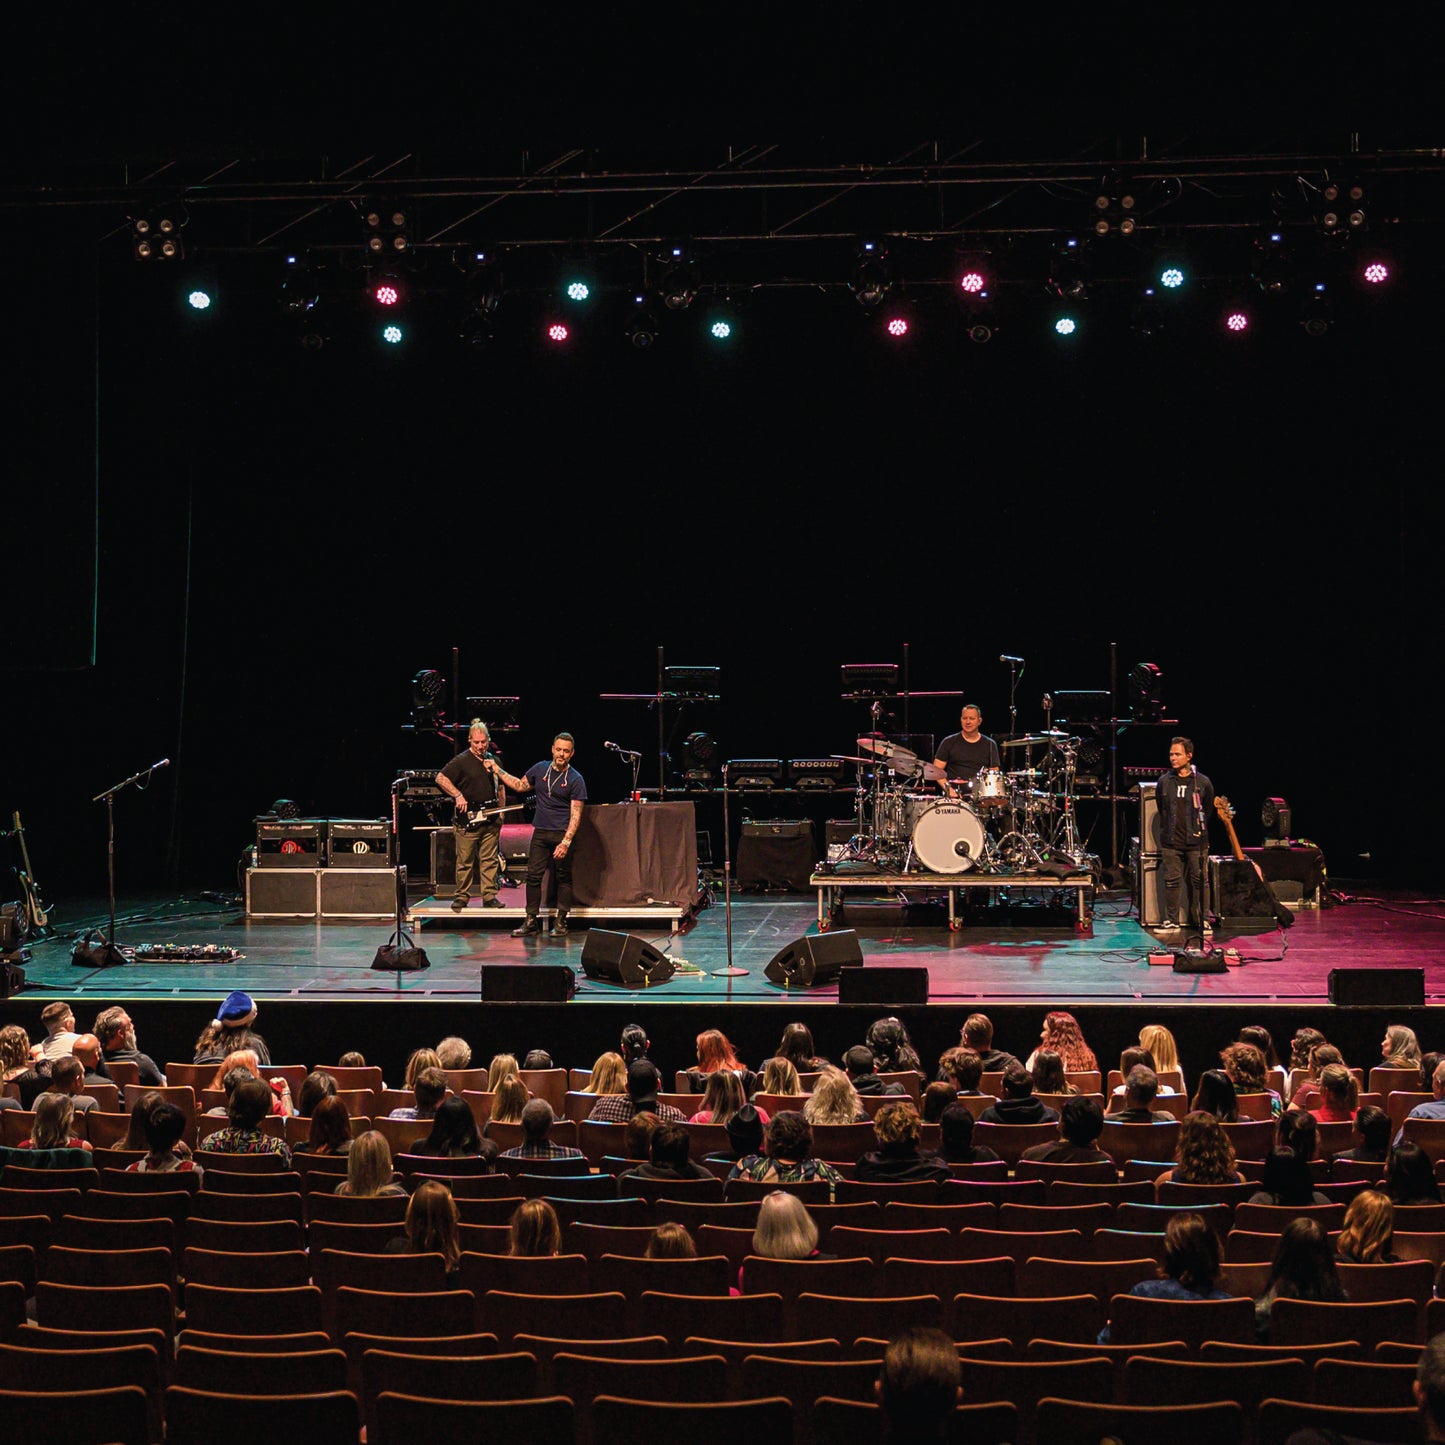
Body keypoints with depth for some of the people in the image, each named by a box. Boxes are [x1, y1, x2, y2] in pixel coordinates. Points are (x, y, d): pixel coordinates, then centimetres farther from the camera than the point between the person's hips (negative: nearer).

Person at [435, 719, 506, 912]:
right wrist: (458, 796, -17)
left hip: (491, 820, 5)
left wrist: (500, 812, 16)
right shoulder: (462, 761, -4)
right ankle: (461, 897, 8)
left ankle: (489, 896, 11)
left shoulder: (494, 760, 13)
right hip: (467, 819, -5)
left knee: (490, 860, 5)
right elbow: (440, 778, -10)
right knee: (465, 861, 0)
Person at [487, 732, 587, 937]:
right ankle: (531, 922, 4)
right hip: (540, 832, 4)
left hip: (562, 834, -4)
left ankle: (560, 921, 11)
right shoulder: (540, 769, 8)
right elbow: (520, 786, 25)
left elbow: (576, 815, -10)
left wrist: (566, 842, -19)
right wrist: (497, 771, 23)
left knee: (563, 878, 2)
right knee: (533, 876, 0)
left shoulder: (575, 780, -6)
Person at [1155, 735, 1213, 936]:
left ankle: (1200, 920, 15)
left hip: (1196, 842, -1)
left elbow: (1209, 811, 11)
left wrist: (1200, 832, 9)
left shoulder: (1202, 782, 0)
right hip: (1171, 843, 1)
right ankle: (1171, 920, 9)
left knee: (1198, 881, 4)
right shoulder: (1164, 782, 4)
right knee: (1171, 880, 1)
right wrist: (1168, 832, 11)